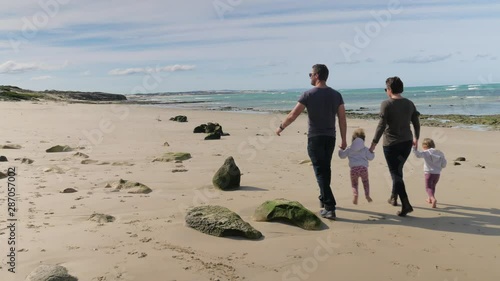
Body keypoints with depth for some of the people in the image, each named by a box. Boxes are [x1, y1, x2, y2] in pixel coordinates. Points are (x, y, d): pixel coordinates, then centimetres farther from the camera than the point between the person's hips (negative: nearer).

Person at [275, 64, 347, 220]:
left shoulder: (309, 95, -10)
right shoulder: (336, 95, 3)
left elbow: (292, 115, -8)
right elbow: (342, 119, 2)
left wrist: (281, 127, 7)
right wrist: (344, 139, 10)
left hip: (315, 138, -5)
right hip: (330, 138, 5)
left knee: (320, 172, -4)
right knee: (326, 169, 20)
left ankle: (330, 208, -9)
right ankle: (324, 199, 36)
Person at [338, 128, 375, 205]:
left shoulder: (349, 149, 11)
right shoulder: (365, 149, 12)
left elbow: (342, 156, 14)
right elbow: (370, 157, 12)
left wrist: (340, 149, 31)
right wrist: (372, 152, 30)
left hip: (354, 168, 0)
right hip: (363, 168, 1)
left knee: (354, 183, 13)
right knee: (365, 182, 22)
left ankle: (355, 194, -11)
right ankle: (367, 195, 13)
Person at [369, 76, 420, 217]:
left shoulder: (386, 104, -13)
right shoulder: (409, 104, 5)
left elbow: (381, 126, -17)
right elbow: (416, 124, 10)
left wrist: (374, 144, -11)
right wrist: (416, 138, 26)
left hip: (391, 144, -6)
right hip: (406, 143, 6)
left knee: (395, 174, -2)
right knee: (398, 170, 22)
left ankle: (406, 204, -10)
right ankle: (394, 197, 35)